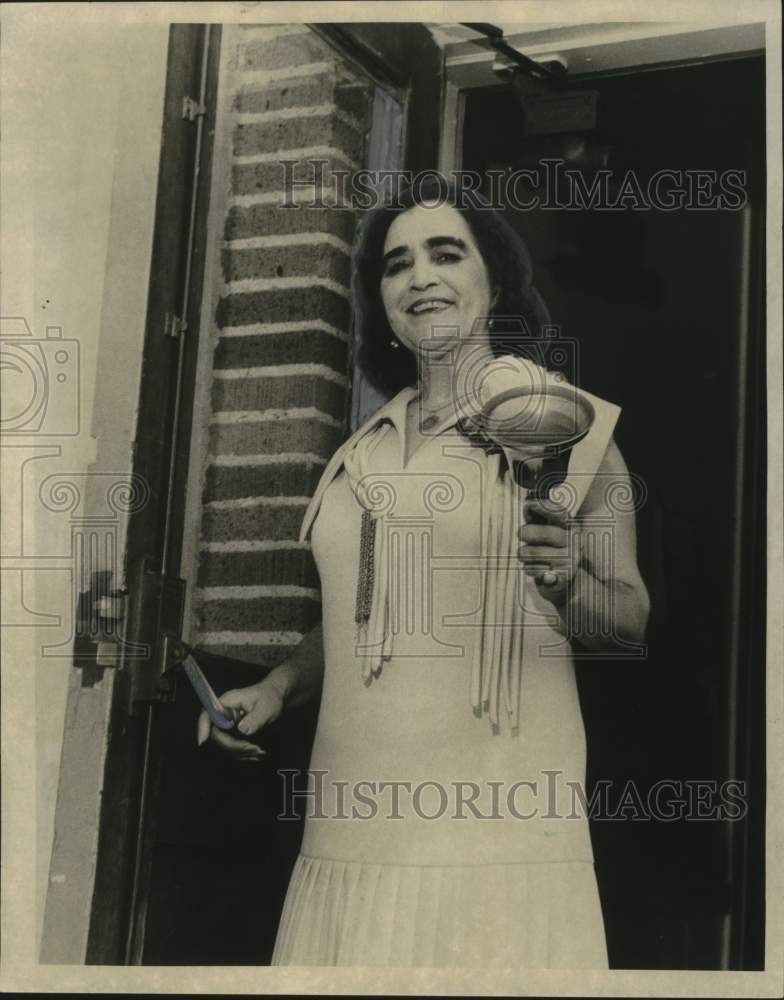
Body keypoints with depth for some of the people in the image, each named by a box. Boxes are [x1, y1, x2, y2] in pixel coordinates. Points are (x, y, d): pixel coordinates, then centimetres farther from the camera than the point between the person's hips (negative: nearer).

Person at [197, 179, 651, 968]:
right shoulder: (364, 451, 15)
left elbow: (631, 619, 4)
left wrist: (565, 582, -16)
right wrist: (274, 690, 12)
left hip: (492, 815, -4)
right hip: (354, 819, 4)